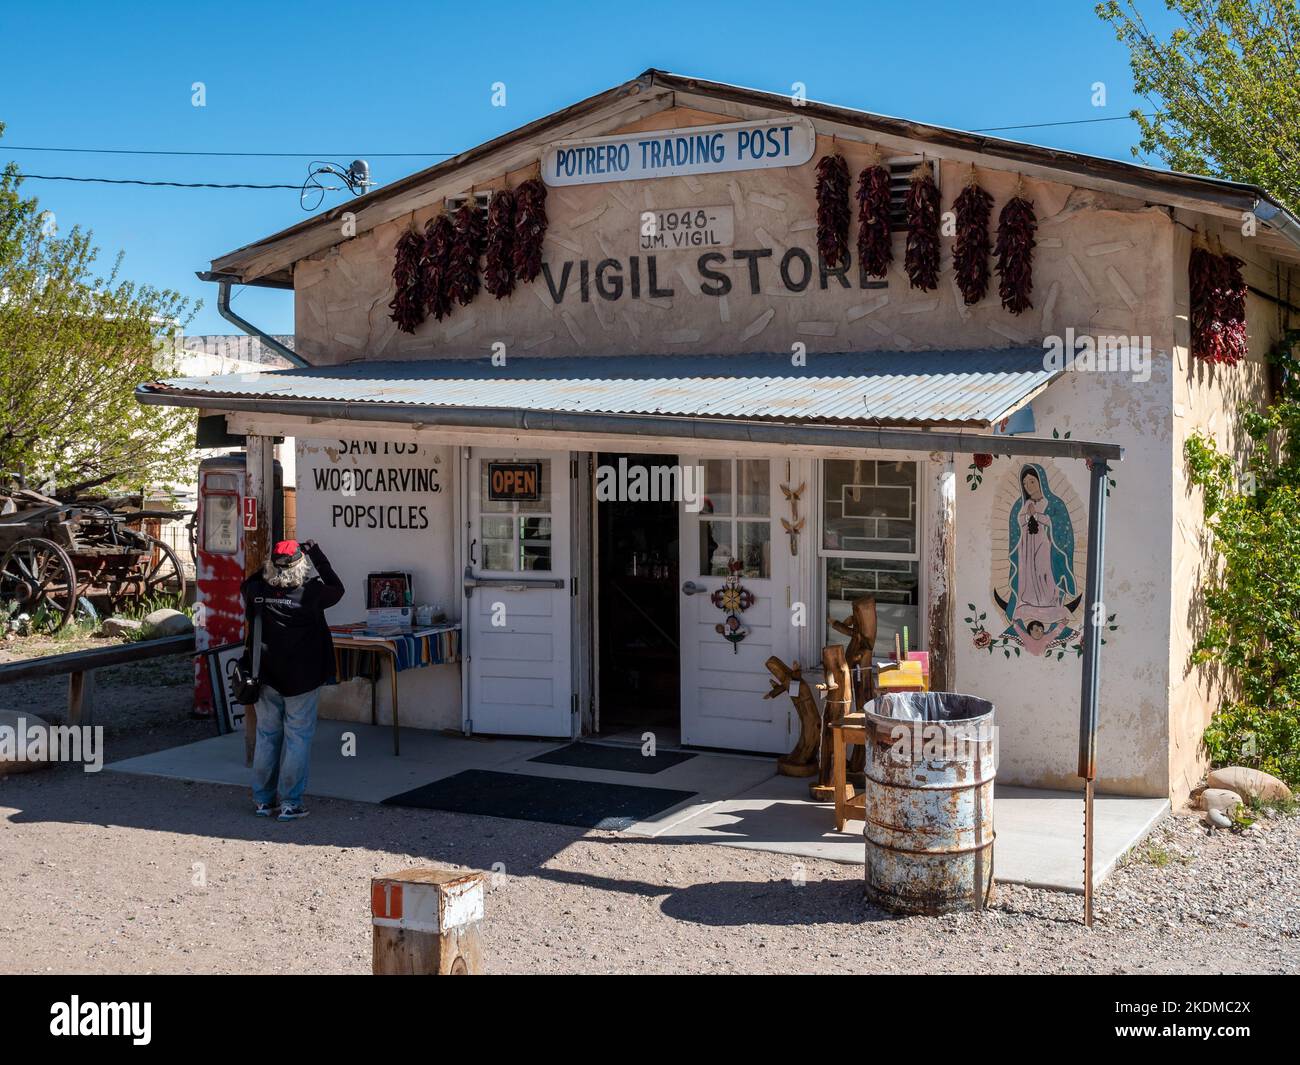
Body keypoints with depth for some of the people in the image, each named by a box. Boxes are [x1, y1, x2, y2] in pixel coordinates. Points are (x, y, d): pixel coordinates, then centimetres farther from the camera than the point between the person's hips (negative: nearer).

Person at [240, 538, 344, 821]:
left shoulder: (257, 592, -8)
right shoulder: (310, 593, -17)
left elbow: (246, 585, 17)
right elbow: (337, 588, 3)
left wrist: (269, 565, 9)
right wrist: (316, 554, 5)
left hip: (266, 678, 4)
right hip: (302, 680, -4)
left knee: (266, 736, 14)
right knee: (298, 739, 5)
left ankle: (263, 800, 21)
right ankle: (290, 803, 5)